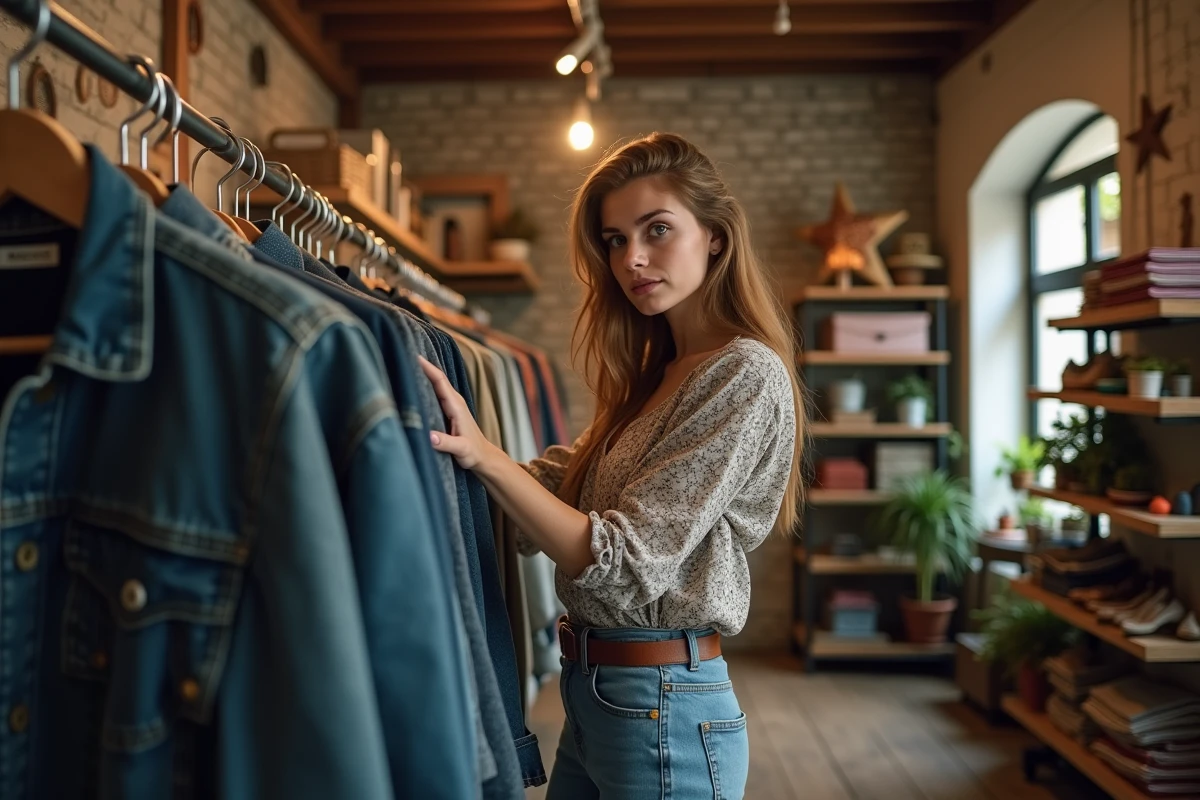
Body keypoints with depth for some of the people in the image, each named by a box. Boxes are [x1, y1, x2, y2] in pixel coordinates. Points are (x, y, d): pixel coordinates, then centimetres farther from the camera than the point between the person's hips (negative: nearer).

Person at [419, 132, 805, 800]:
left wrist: (483, 455, -26)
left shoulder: (746, 374, -16)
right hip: (592, 693, 8)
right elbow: (550, 489, 4)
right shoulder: (656, 374, 10)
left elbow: (626, 564, -21)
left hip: (660, 704, -8)